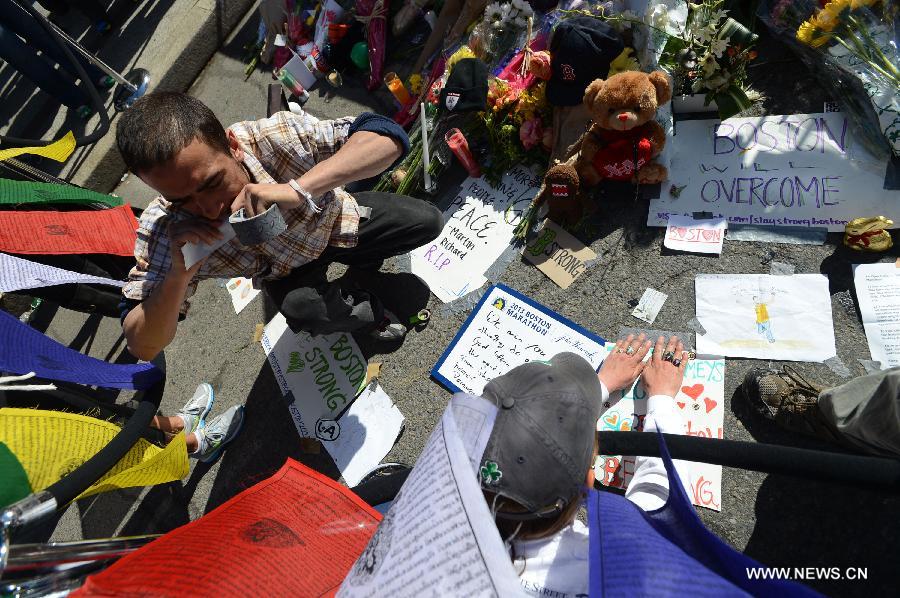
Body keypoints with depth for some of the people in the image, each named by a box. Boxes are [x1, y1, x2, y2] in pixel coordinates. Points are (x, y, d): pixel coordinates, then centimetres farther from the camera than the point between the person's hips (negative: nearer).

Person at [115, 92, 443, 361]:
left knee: (427, 221, -14)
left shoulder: (273, 136, -38)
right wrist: (179, 274, -44)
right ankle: (371, 310, 5)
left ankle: (362, 263, 18)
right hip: (284, 270, 0)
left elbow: (389, 136, -44)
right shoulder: (163, 229, -30)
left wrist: (295, 190, -54)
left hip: (334, 219, 1)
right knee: (302, 310, -31)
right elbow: (143, 347, -24)